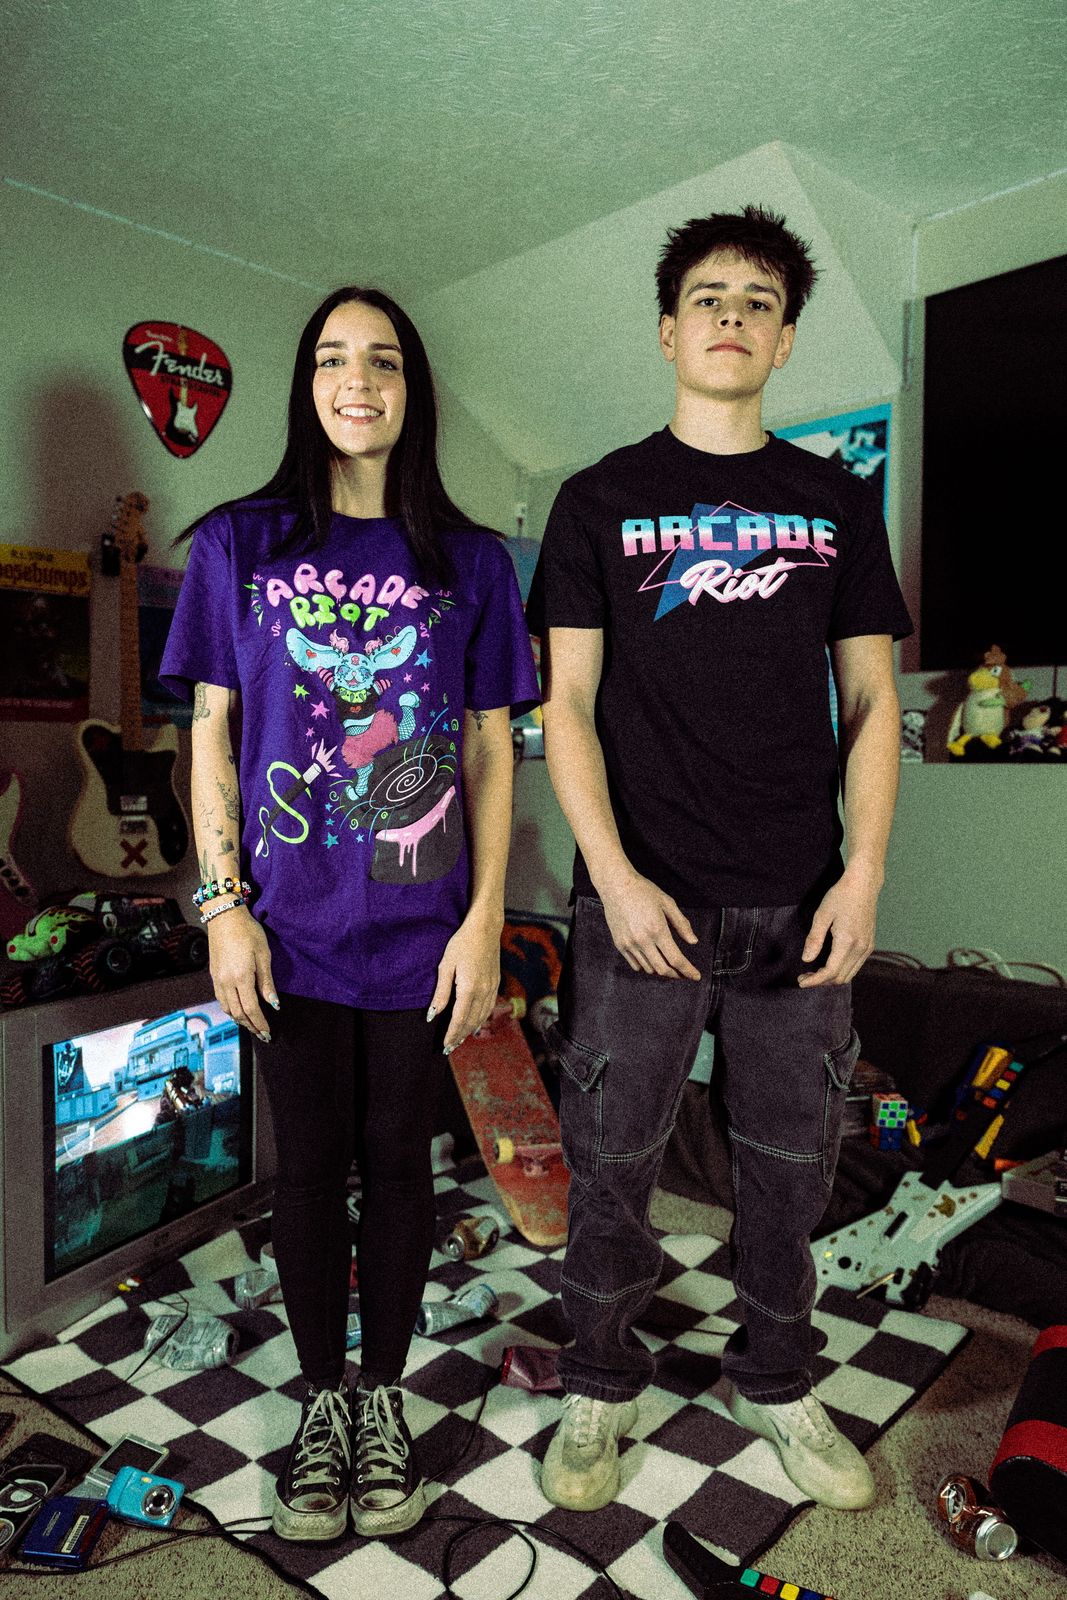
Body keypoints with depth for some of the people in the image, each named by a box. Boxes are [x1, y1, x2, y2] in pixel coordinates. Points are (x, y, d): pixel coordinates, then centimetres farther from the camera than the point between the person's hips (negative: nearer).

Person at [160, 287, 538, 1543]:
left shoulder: (470, 561, 4)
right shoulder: (239, 544, 4)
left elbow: (492, 754, 2)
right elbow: (212, 735, 3)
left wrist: (485, 921, -4)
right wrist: (224, 904, -4)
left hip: (420, 928, 0)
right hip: (292, 926, 0)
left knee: (397, 1160, 12)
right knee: (309, 1168, 12)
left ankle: (383, 1396, 35)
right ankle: (321, 1400, 35)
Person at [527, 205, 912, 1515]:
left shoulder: (836, 502, 11)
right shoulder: (601, 499, 5)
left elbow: (870, 701, 8)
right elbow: (567, 702, -1)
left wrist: (864, 874, -3)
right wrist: (615, 877, -11)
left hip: (799, 904, 2)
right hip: (643, 900, -2)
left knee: (791, 1163, 13)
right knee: (612, 1160, 9)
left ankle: (774, 1383, 37)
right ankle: (599, 1387, 32)